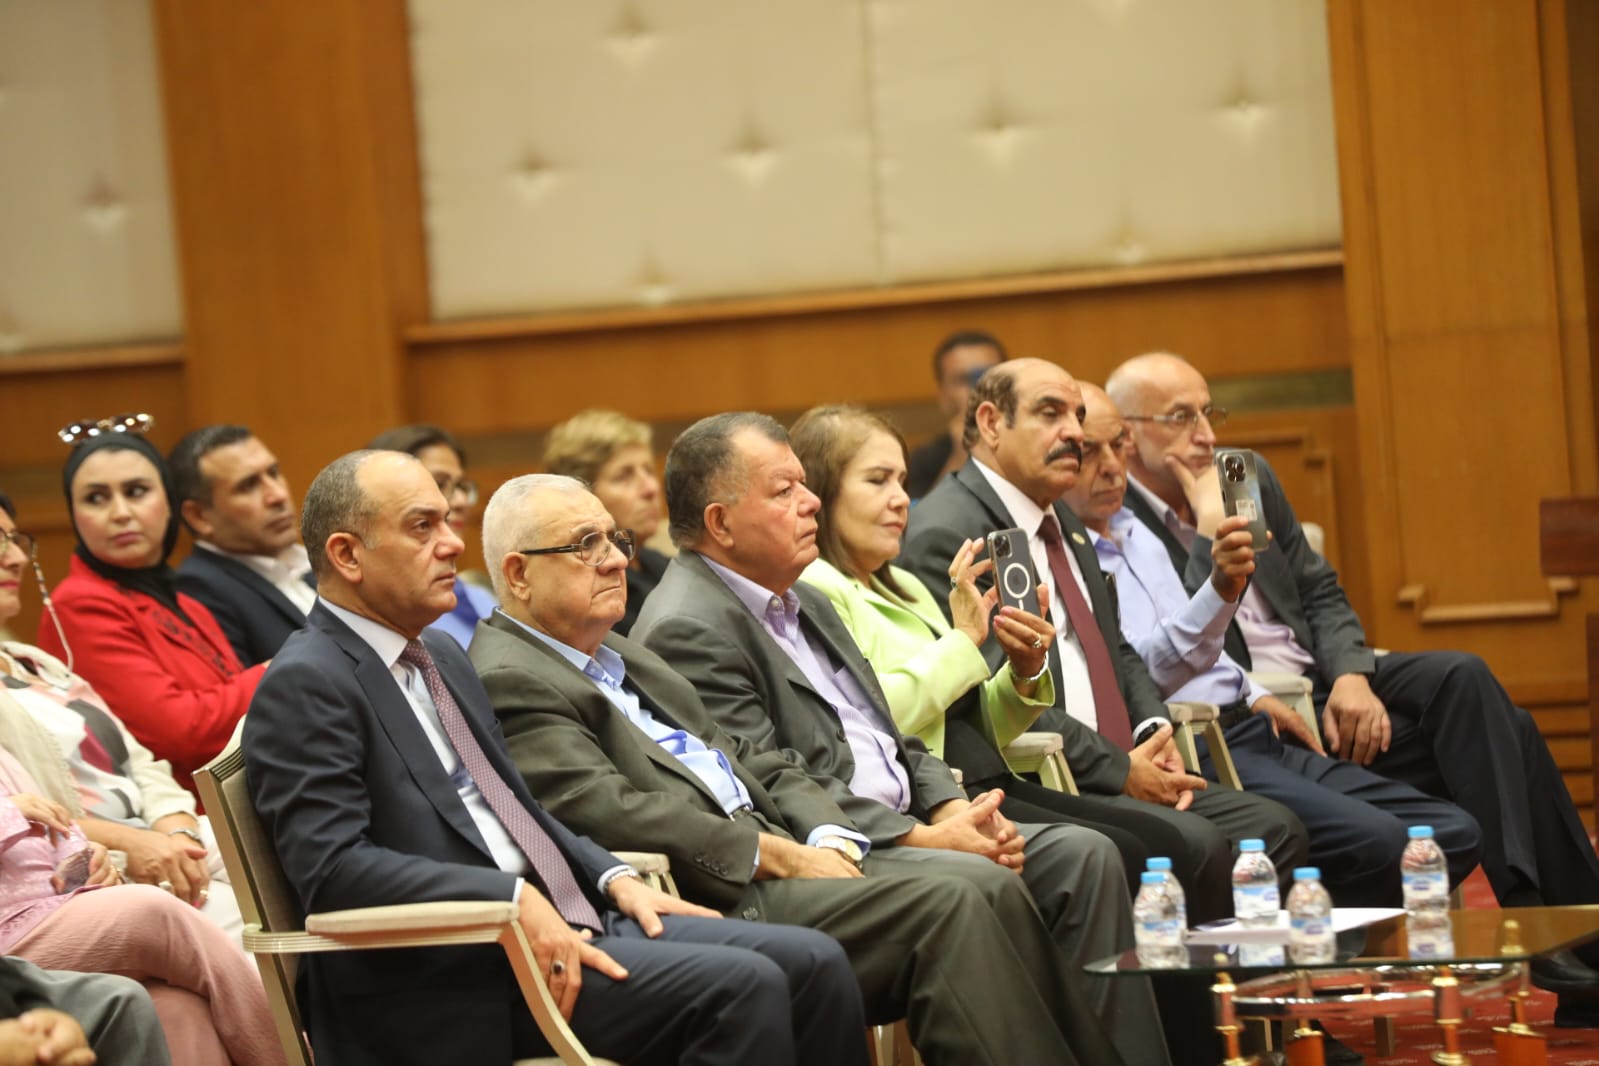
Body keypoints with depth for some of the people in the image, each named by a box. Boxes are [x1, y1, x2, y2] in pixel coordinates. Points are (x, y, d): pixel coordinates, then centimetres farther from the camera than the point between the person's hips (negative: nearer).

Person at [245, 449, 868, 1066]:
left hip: (562, 922, 9)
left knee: (811, 965, -7)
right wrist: (514, 900, -24)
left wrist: (612, 878, 8)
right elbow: (332, 867, -19)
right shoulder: (304, 685, -8)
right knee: (739, 988, -24)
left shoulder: (442, 657, 20)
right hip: (459, 976, -9)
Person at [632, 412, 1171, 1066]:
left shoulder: (806, 604, 22)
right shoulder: (685, 631, -10)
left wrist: (955, 809, 1)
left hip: (900, 828, 10)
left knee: (1082, 856, -6)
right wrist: (925, 840, -19)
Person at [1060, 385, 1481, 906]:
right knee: (1381, 844, -27)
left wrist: (1254, 696, 14)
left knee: (1455, 835, -3)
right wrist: (1219, 590, -30)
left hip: (1250, 734, 9)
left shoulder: (1137, 534, 20)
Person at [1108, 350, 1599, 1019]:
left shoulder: (1249, 478, 12)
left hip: (1322, 687, 6)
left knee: (1464, 681, -22)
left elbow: (1320, 593, 16)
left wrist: (1350, 674, -4)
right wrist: (1211, 529, -18)